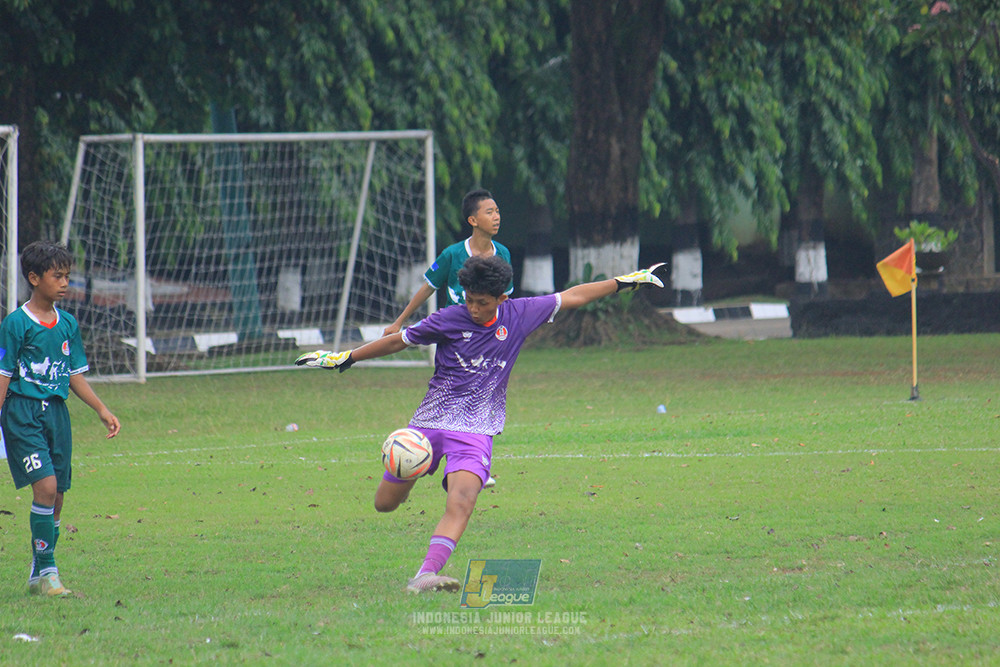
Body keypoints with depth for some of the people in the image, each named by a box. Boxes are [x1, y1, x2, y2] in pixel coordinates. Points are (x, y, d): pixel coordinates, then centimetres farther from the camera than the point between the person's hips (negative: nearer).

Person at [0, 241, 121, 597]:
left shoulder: (68, 324, 11)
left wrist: (102, 410, 11)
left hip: (57, 411, 6)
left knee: (56, 497, 6)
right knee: (46, 486, -17)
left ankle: (39, 577, 17)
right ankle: (47, 572, -11)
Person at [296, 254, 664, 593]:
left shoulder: (519, 315, 0)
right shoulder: (448, 321, -5)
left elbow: (571, 297, 12)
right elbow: (398, 341, 6)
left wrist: (624, 282, 16)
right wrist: (343, 358, 6)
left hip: (475, 429, -1)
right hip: (430, 421, 1)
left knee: (461, 504, -27)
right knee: (385, 503, 7)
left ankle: (425, 576, -40)